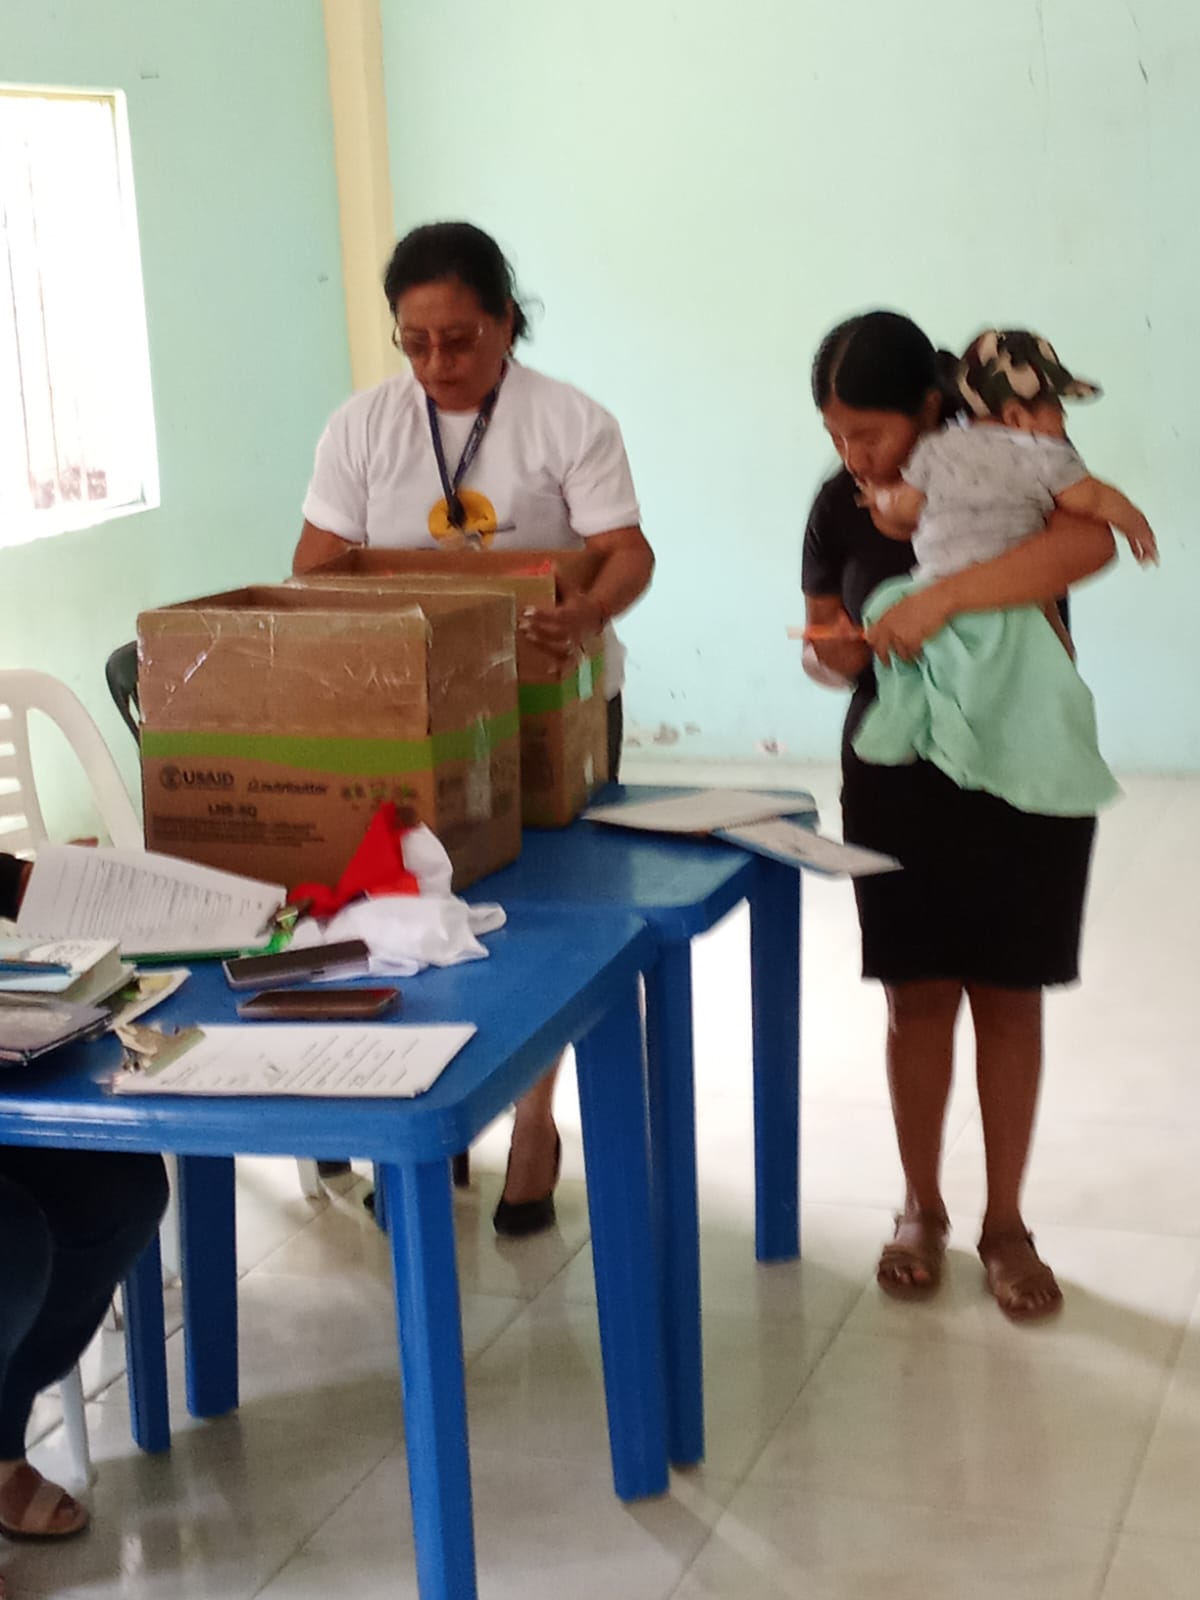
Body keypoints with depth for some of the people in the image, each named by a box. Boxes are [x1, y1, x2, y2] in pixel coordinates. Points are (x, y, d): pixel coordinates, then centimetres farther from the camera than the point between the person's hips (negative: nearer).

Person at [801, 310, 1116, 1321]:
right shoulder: (841, 507, -1)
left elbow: (1093, 543, -33)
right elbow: (830, 642, 8)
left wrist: (943, 599, -38)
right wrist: (830, 652, -17)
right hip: (898, 782, 3)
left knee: (1007, 1001, 5)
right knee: (918, 998, 6)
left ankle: (1006, 1223, 18)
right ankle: (922, 1210, 22)